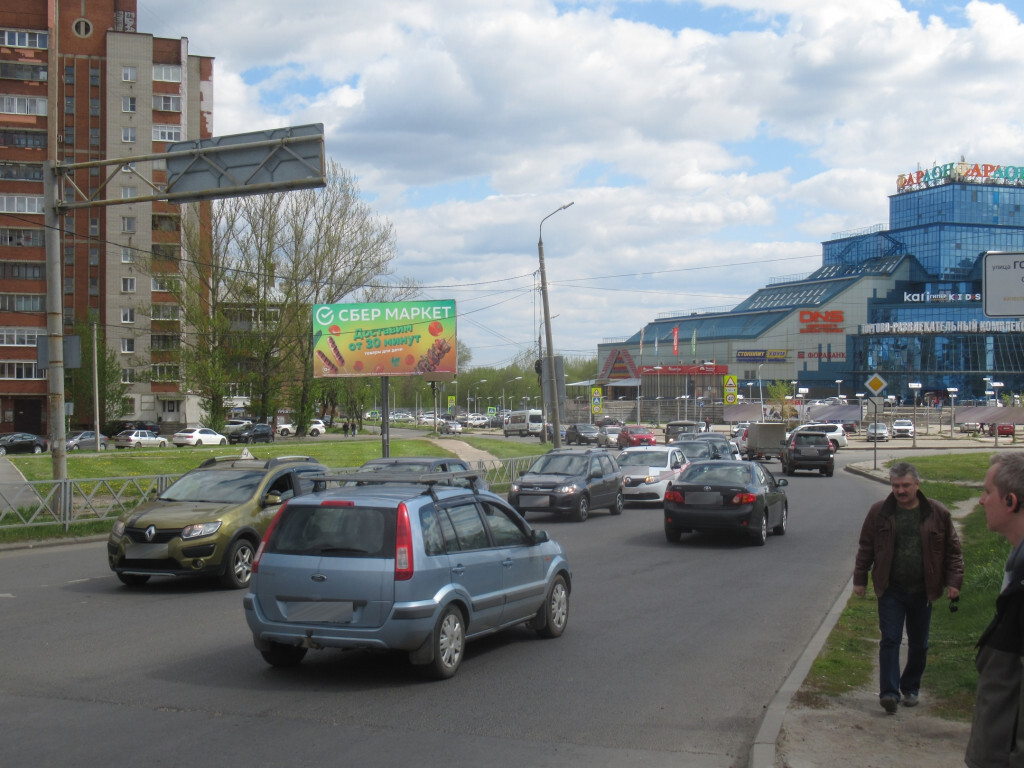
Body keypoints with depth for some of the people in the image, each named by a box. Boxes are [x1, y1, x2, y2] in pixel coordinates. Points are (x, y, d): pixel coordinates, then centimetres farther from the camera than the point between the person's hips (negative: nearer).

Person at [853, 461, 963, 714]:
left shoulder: (937, 514, -3)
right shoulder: (879, 512, -2)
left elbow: (953, 550, 4)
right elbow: (865, 548, 6)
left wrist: (953, 581, -3)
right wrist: (860, 579, 6)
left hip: (922, 591, 1)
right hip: (890, 590, -1)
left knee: (919, 645, 12)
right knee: (890, 640, -7)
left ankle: (910, 688, 28)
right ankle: (889, 692, -8)